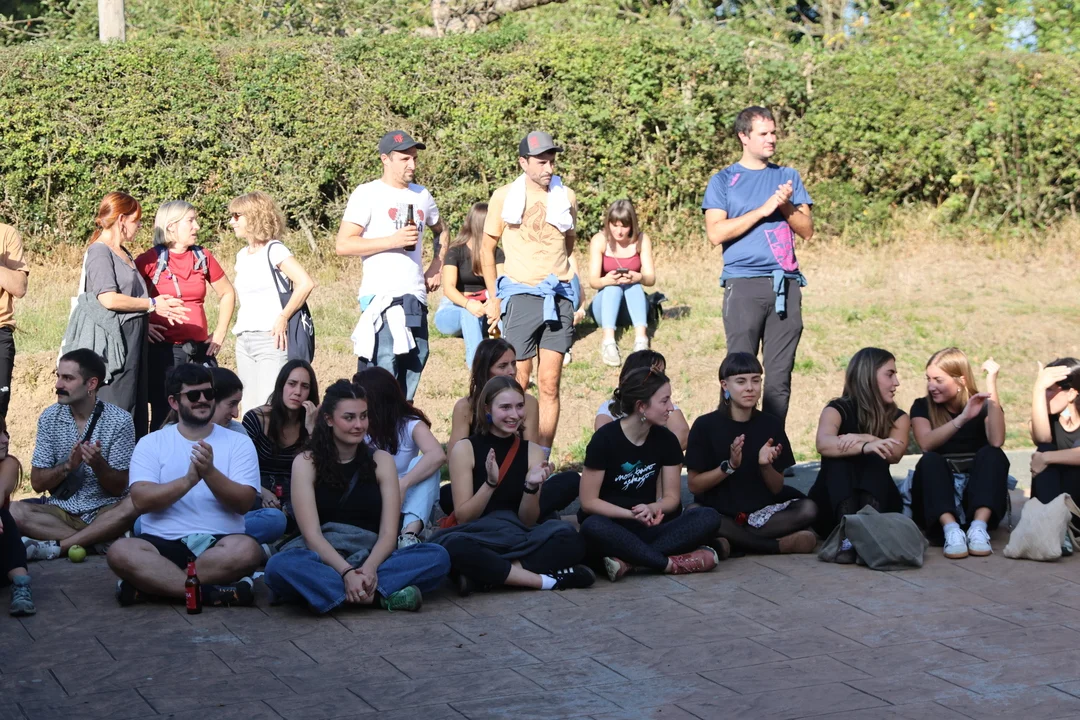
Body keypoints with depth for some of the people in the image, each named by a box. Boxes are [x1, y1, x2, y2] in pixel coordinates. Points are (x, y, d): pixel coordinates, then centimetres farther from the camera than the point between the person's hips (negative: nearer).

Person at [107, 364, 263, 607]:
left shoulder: (239, 443, 8)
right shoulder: (151, 444, 8)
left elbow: (243, 503, -4)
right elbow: (141, 500, -7)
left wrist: (209, 473, -20)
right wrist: (189, 479, -19)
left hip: (219, 543, 0)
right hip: (163, 543, 0)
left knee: (247, 550, -35)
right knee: (120, 552, -31)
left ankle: (152, 583, -25)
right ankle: (211, 591, -29)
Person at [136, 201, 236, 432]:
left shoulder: (203, 258, 8)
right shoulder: (150, 260, -4)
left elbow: (227, 294, 19)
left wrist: (220, 332, 12)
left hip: (199, 350, 4)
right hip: (162, 349, -4)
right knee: (164, 415, -1)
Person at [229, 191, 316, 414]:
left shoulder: (273, 249, -8)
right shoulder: (242, 255, 15)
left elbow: (305, 283, -20)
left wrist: (283, 318, -16)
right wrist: (239, 325, 11)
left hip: (271, 338, -8)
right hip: (244, 342, 8)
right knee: (249, 411, 6)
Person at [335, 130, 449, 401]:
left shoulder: (421, 195, 16)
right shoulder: (368, 194, -2)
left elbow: (442, 231, 34)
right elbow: (343, 244, -10)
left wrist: (436, 268, 17)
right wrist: (393, 240, -16)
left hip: (416, 298, 6)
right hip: (381, 298, -6)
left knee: (411, 376, 7)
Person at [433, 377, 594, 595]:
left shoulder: (533, 451, 6)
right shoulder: (464, 449, -2)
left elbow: (528, 521, 4)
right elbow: (462, 517, -5)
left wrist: (532, 487, -15)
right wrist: (490, 483, -20)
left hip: (519, 540, 3)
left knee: (569, 539, -29)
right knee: (451, 546, -39)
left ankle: (484, 574, -26)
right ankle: (545, 580, -30)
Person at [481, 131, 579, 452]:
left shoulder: (566, 197, 8)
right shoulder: (504, 197, 1)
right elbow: (488, 247, 6)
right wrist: (493, 297, 3)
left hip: (559, 298, 2)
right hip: (521, 296, -2)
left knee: (550, 384, 0)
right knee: (518, 383, -2)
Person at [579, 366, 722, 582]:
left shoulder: (665, 440, 4)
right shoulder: (605, 439, -10)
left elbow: (672, 497, 5)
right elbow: (588, 501, -10)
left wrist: (651, 509, -18)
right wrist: (633, 514, -20)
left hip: (646, 528, 5)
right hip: (611, 528, -5)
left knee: (709, 518, -21)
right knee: (593, 527, -40)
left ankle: (627, 560, -32)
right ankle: (673, 564, -33)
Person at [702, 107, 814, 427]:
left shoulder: (788, 177, 16)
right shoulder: (723, 181, 6)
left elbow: (807, 230, 12)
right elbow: (715, 233, -7)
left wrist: (787, 206, -6)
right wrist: (762, 210, -10)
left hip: (786, 285, 3)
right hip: (744, 285, -3)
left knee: (780, 374, 2)